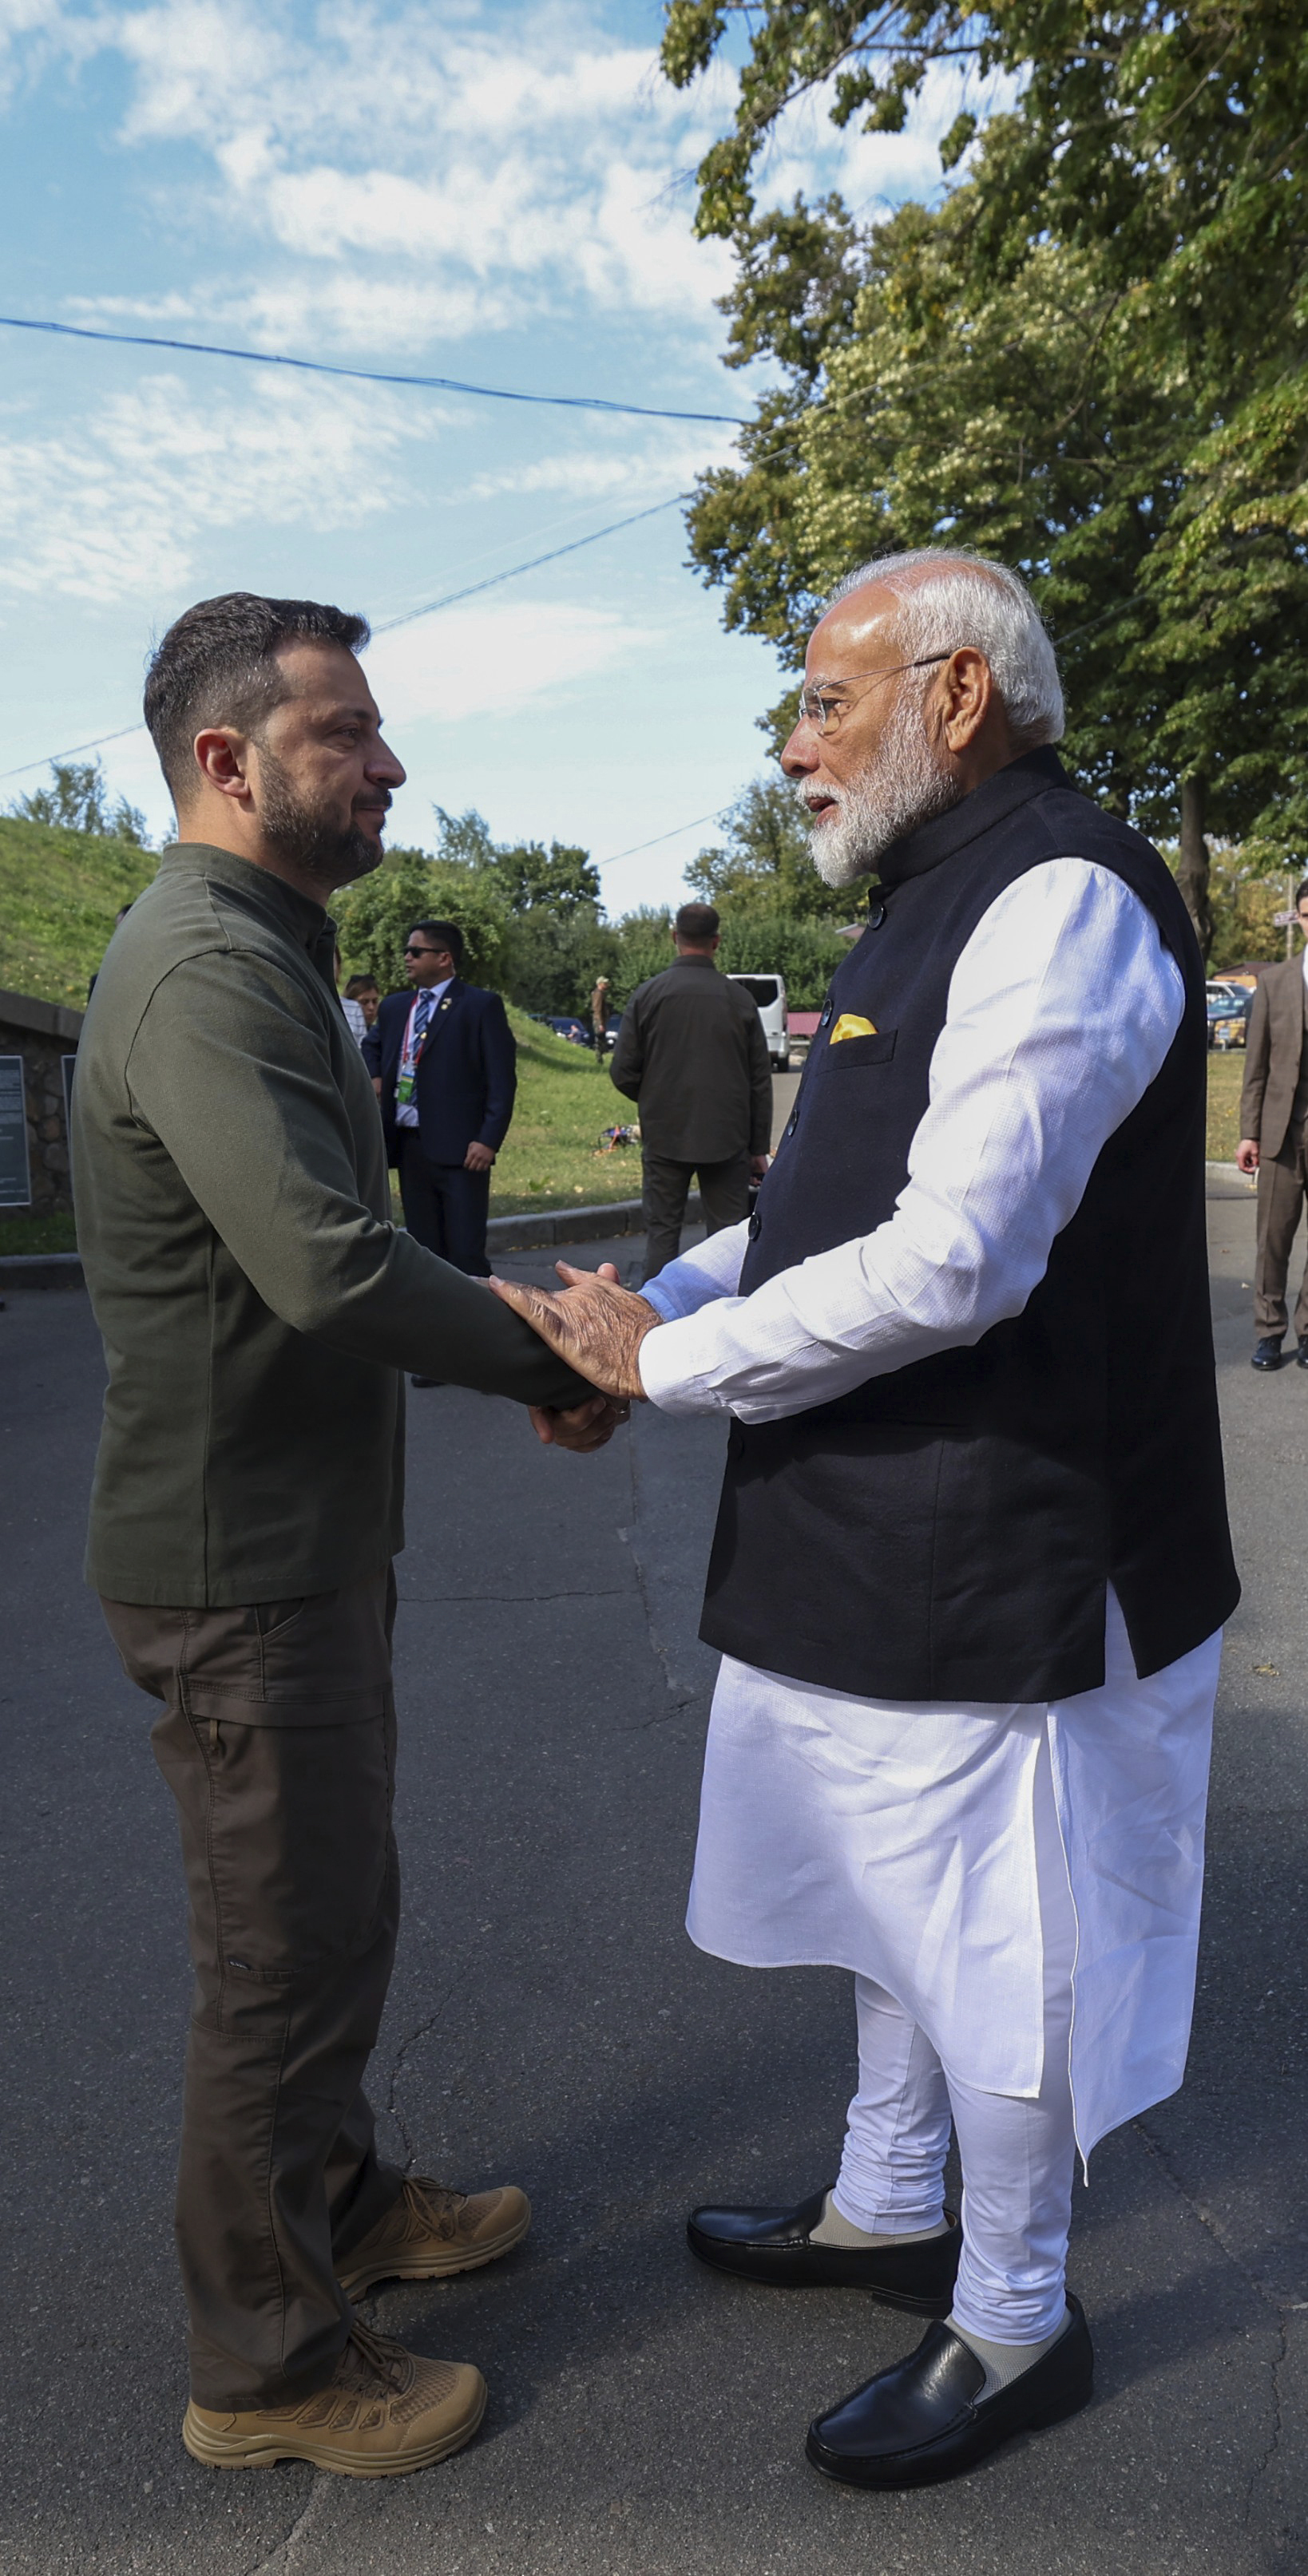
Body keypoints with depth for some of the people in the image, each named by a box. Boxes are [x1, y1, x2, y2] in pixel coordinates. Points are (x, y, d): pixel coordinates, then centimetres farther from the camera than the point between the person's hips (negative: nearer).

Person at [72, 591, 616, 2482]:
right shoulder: (208, 968, -21)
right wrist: (559, 1357, -17)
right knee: (287, 1950, 6)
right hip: (242, 1563, -10)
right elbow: (333, 1272, -32)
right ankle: (267, 2362, 26)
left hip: (307, 1540, 10)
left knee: (329, 1910, 24)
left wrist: (525, 1345, 1)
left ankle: (337, 2200, 45)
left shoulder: (263, 951, 13)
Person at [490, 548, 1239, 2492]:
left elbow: (950, 1265, -27)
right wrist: (644, 1303, 4)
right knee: (897, 1899, 24)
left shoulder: (1062, 898, -19)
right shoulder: (933, 909, 13)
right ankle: (888, 2209, 46)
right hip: (872, 1533, 10)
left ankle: (1015, 2323, 32)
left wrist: (666, 1361, -16)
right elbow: (825, 1215, 18)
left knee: (995, 1945, 9)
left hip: (993, 1555, -10)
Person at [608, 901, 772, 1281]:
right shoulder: (739, 999, -1)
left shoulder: (647, 995, -3)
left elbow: (623, 1072, -3)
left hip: (664, 1136, 0)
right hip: (727, 1137, 0)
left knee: (662, 1230, 7)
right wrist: (759, 1149, 10)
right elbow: (760, 1081, 3)